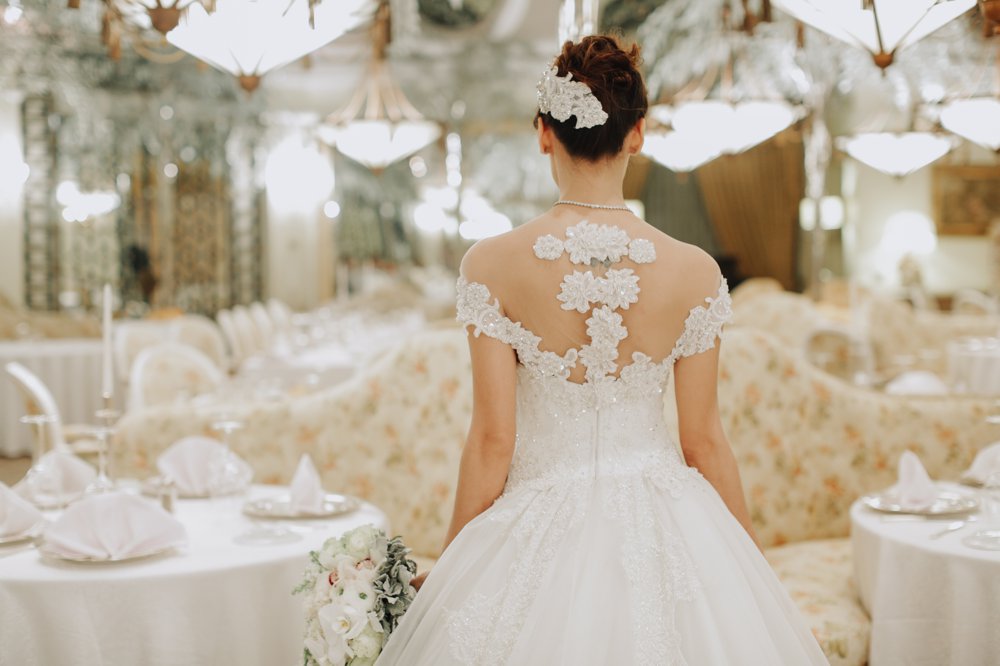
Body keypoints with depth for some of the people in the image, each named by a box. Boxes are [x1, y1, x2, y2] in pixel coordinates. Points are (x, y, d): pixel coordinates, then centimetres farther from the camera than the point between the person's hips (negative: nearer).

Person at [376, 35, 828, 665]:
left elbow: (492, 440, -10)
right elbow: (705, 442, -4)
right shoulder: (695, 272, -10)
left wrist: (453, 563, 3)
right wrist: (752, 559, 11)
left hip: (540, 530, -1)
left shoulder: (492, 265, -13)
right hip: (662, 528, 1)